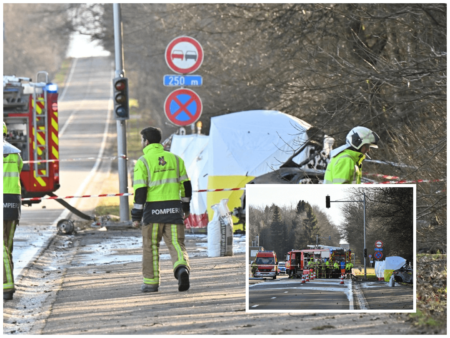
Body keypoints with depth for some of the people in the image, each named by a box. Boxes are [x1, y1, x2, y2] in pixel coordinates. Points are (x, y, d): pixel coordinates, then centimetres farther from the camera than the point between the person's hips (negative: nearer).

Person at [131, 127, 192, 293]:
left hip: (153, 209, -3)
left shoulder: (143, 162, -5)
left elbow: (140, 191, -10)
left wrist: (136, 216, -6)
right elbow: (185, 185, 12)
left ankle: (151, 282, 16)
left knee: (151, 246, 11)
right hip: (173, 209, 3)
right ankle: (182, 268, -25)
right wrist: (186, 207, 24)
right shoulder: (175, 159, 9)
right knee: (176, 243, 3)